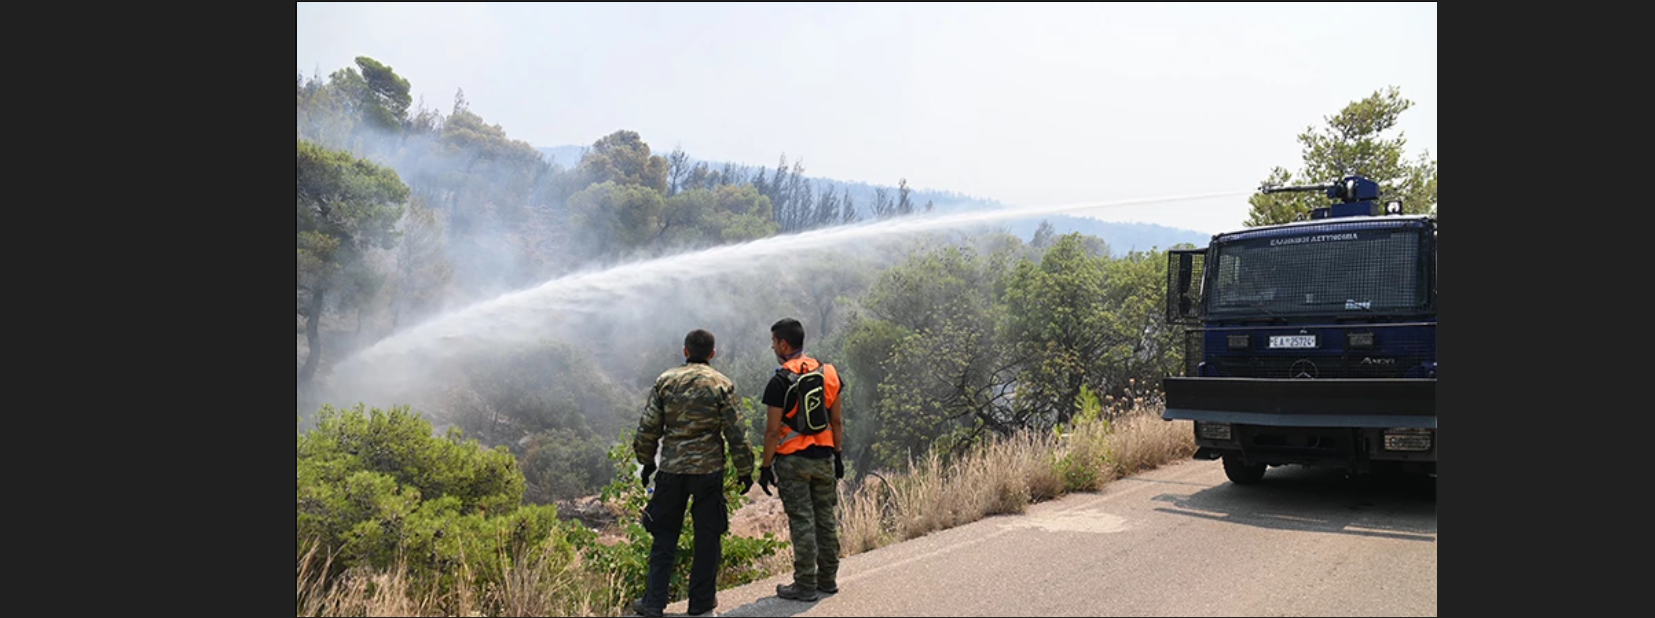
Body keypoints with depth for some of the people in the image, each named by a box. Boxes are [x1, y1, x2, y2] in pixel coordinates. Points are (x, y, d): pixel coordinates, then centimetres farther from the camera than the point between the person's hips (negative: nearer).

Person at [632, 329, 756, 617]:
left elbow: (648, 428, 4)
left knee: (665, 535, 11)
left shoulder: (665, 381, 1)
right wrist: (745, 471, 5)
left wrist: (647, 461, 18)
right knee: (707, 537, 10)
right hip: (708, 471, -2)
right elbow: (736, 434, -5)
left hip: (671, 470, 2)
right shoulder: (722, 385, -4)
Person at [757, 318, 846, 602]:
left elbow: (773, 430, -13)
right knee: (826, 518, 13)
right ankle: (828, 578, 23)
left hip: (793, 461, -6)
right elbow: (837, 421, 9)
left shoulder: (780, 381, -13)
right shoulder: (828, 373, 5)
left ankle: (805, 585, 4)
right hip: (824, 458, 6)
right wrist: (838, 455, 16)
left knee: (802, 522, -1)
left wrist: (765, 467, -6)